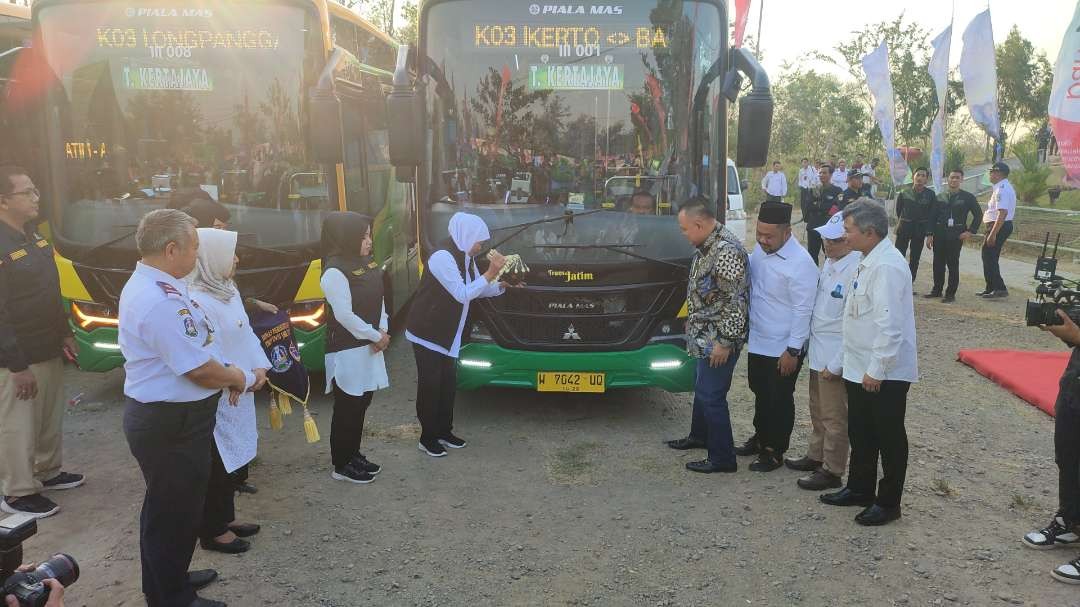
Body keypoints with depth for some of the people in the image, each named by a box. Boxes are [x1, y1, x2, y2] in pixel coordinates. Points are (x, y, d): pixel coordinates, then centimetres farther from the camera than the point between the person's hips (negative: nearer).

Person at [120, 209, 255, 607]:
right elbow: (201, 370, -25)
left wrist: (225, 375, 6)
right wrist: (239, 377, -6)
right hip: (171, 424, -11)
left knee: (165, 507, 26)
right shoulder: (162, 301, -28)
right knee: (174, 513, 6)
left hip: (158, 416, 11)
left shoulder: (147, 285, 8)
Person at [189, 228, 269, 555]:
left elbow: (246, 332, 12)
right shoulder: (197, 301, -23)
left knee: (231, 458, 19)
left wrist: (260, 367, -1)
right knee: (216, 464, 3)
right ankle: (212, 531, 17)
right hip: (218, 399, -9)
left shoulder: (228, 290, 7)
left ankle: (225, 518, 34)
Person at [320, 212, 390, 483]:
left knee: (362, 403, 16)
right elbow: (344, 315, -22)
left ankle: (354, 455, 30)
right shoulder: (335, 271, -19)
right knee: (347, 408, 1)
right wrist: (376, 336, -15)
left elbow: (378, 299, 13)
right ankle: (341, 466, 13)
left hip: (369, 346, 9)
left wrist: (383, 331, -2)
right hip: (347, 350, -9)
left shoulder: (366, 263, 8)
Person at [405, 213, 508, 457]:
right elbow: (462, 295, -26)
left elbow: (477, 291, 14)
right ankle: (427, 438, 9)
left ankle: (444, 432, 25)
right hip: (427, 334, -9)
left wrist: (502, 285, 0)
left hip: (448, 335, 9)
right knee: (430, 386, -1)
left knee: (448, 384, 13)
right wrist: (491, 272, -26)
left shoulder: (465, 258, 7)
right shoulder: (443, 258, -23)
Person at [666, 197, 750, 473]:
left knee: (711, 395, -2)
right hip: (705, 335, 10)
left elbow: (736, 302, -25)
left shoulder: (727, 252, -25)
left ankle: (723, 459, 10)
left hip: (718, 339, -10)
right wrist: (693, 322, 23)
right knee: (702, 388, 23)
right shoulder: (706, 246, 7)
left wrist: (725, 342, -22)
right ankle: (699, 436, 42)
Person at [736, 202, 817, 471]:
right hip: (757, 340, 7)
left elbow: (803, 310, -21)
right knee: (760, 392, 22)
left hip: (782, 348, -7)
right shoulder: (760, 249, 0)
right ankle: (761, 436, 41)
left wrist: (793, 350, -19)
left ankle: (774, 451, 24)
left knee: (779, 399, 8)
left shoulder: (800, 263, -23)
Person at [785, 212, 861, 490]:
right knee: (818, 411, 22)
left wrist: (835, 365, -19)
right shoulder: (830, 261, 4)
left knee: (834, 418, 6)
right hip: (818, 352, 9)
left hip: (835, 357, -9)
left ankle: (832, 470, 20)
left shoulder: (856, 271, -23)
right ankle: (816, 456, 39)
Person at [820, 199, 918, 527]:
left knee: (889, 438, 6)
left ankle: (888, 503, 19)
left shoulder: (887, 266, -22)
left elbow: (889, 324, -26)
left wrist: (876, 370, -22)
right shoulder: (869, 261, 9)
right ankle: (859, 488, 36)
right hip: (860, 368, 10)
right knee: (860, 433, 20)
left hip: (884, 373, -10)